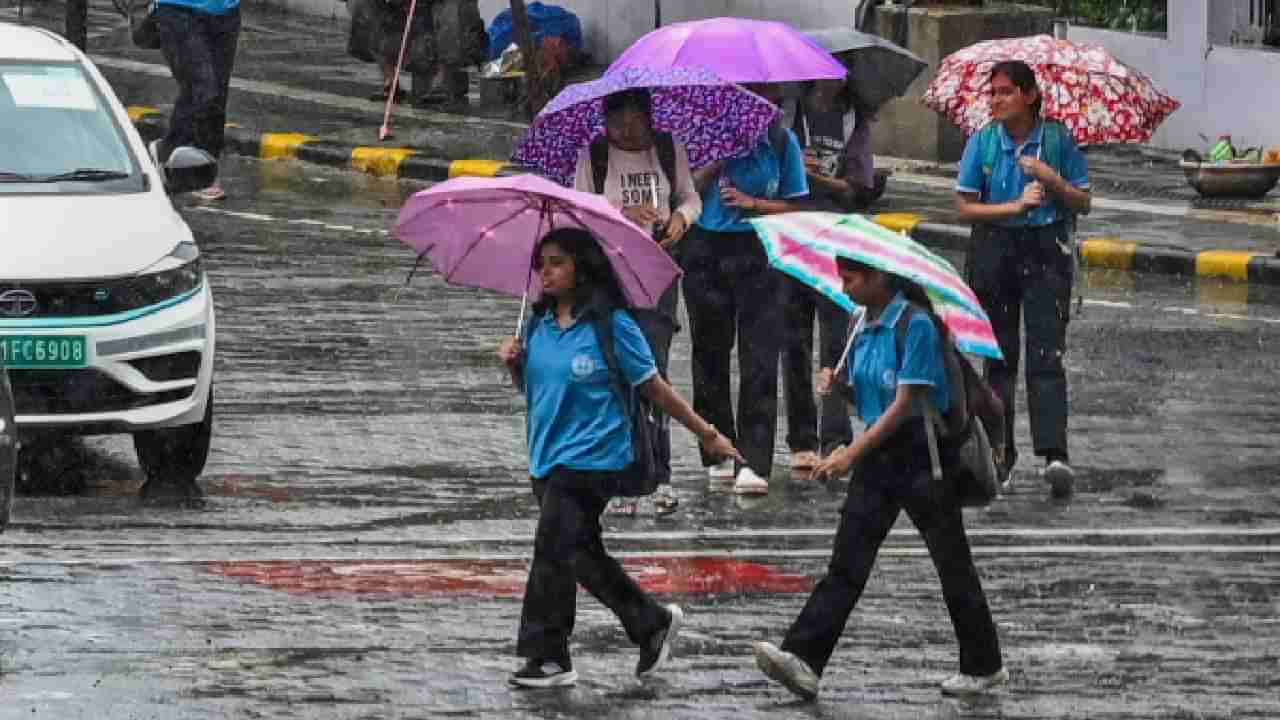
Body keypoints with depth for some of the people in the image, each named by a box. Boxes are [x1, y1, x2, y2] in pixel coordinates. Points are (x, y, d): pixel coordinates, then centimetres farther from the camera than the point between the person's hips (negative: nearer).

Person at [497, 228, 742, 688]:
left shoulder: (612, 325, -11)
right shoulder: (540, 325, 8)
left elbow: (653, 387, -4)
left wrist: (707, 434, -1)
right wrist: (514, 365, -3)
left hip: (591, 457, -7)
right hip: (547, 457, 7)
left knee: (553, 550, -12)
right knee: (582, 555, 12)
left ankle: (548, 657, -5)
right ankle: (653, 624, 25)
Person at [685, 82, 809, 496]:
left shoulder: (780, 142, 3)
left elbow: (793, 207, 6)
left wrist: (751, 202, -9)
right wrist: (716, 160, -14)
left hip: (757, 255, -1)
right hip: (706, 252, 1)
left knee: (760, 360, -10)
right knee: (710, 353, 9)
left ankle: (753, 464, -13)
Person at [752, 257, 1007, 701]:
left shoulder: (916, 326, -15)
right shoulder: (865, 328, 9)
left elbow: (906, 403, -19)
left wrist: (852, 453, -22)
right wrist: (836, 387, -3)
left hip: (921, 452, -7)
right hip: (877, 456, 7)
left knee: (951, 562, 5)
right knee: (847, 561, -4)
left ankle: (984, 667, 18)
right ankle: (804, 660, -14)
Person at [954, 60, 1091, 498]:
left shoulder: (1057, 141, -1)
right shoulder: (982, 144, 1)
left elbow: (1082, 203, 3)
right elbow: (965, 207, 0)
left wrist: (1053, 181, -15)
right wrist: (1014, 206, -13)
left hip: (1046, 251, -2)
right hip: (995, 250, 2)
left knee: (1046, 354, -12)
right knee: (1000, 358, 8)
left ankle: (1054, 453, -22)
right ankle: (1000, 453, 17)